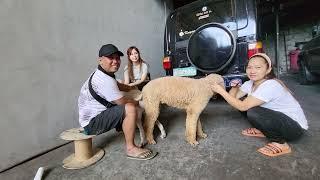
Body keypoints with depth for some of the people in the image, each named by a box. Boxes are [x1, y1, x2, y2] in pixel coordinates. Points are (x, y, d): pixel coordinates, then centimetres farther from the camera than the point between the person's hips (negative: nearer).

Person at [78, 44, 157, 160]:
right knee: (130, 109, -29)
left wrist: (133, 88, 7)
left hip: (95, 115, 10)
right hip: (92, 123, -10)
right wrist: (137, 103, -5)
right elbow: (123, 102, -23)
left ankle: (121, 127, 23)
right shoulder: (104, 80, -27)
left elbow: (118, 85, 20)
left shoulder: (101, 74, 5)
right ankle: (130, 148, -16)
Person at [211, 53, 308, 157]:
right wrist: (235, 86, -23)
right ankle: (263, 130, 13)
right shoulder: (250, 83, -5)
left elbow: (242, 107, -33)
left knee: (252, 113, -32)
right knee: (243, 100, -3)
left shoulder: (270, 86, -30)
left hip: (295, 127, -8)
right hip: (277, 117, 8)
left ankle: (280, 144, -7)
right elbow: (233, 98, -7)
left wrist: (221, 91, -31)